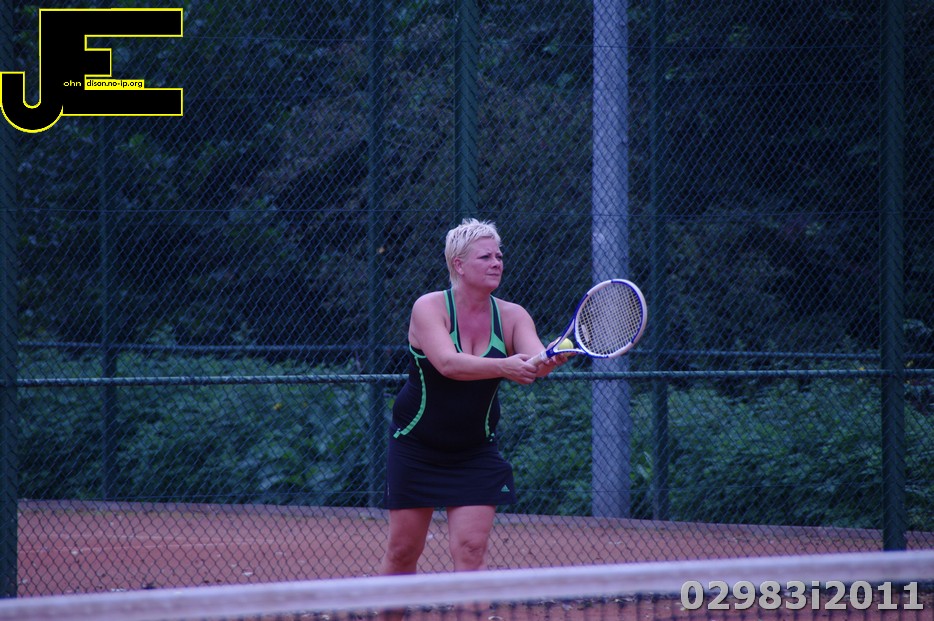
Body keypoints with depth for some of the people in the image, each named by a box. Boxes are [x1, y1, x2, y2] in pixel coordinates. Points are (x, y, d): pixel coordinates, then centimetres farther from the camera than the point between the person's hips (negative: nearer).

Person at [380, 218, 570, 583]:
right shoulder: (429, 308, -15)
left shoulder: (511, 316, -5)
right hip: (416, 450, -2)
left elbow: (535, 359, -23)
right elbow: (448, 363, -32)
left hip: (476, 454, 2)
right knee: (403, 551, 5)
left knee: (471, 549, -10)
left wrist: (549, 360, -47)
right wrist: (503, 366, -48)